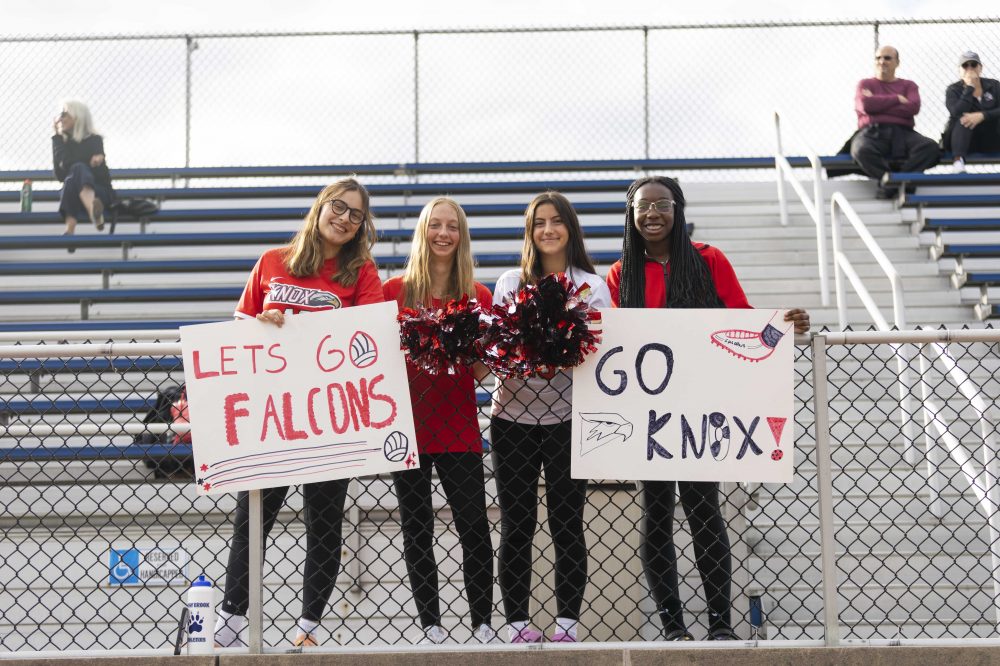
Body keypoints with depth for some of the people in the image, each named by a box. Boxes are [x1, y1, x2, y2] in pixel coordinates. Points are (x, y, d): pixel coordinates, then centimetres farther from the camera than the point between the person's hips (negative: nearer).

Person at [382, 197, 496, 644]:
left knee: (475, 528, -1)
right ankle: (430, 625, 18)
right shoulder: (395, 291, 2)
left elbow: (482, 371, 4)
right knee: (416, 532, 7)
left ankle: (483, 624, 12)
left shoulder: (478, 297, 4)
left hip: (458, 428, 0)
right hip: (408, 425, 0)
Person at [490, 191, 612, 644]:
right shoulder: (510, 283, 11)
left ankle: (567, 624, 9)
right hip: (513, 417, 1)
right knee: (515, 527, 4)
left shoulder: (592, 287, 6)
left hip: (568, 418, -1)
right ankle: (517, 624, 10)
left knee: (567, 525, 2)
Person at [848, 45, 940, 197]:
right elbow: (865, 105, -3)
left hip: (903, 133, 2)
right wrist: (897, 99, 4)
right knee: (861, 150, -39)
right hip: (872, 132, -2)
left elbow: (913, 108, 1)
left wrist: (878, 105, 1)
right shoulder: (865, 84, 21)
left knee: (931, 147, -29)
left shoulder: (909, 85, 23)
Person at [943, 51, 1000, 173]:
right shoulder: (953, 90, 0)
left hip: (990, 140, 2)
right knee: (963, 119, -32)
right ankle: (958, 160, -52)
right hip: (962, 140, -1)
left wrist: (982, 116, -28)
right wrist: (969, 88, -19)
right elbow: (957, 112, -21)